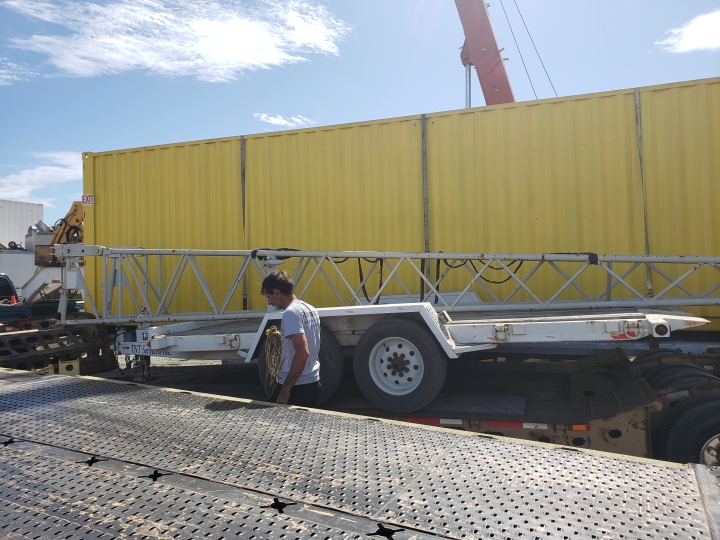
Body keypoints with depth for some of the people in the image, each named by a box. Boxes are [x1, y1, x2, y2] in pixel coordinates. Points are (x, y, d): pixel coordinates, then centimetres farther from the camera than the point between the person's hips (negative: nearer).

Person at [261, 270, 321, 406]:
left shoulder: (291, 312, -17)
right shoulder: (309, 309, 11)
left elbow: (302, 353, -26)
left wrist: (285, 390, -22)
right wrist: (282, 338, 20)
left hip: (296, 387, -9)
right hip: (313, 383, 9)